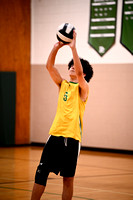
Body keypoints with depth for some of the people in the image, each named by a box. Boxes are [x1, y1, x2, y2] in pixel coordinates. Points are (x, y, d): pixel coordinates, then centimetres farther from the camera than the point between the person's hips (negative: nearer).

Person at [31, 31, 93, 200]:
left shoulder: (82, 88, 2)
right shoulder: (63, 85, 15)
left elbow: (79, 72, -18)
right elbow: (49, 66, 5)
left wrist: (73, 47, -19)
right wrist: (56, 47, -6)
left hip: (72, 137, -4)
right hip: (55, 134, 4)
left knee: (68, 178, 2)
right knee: (41, 173, 0)